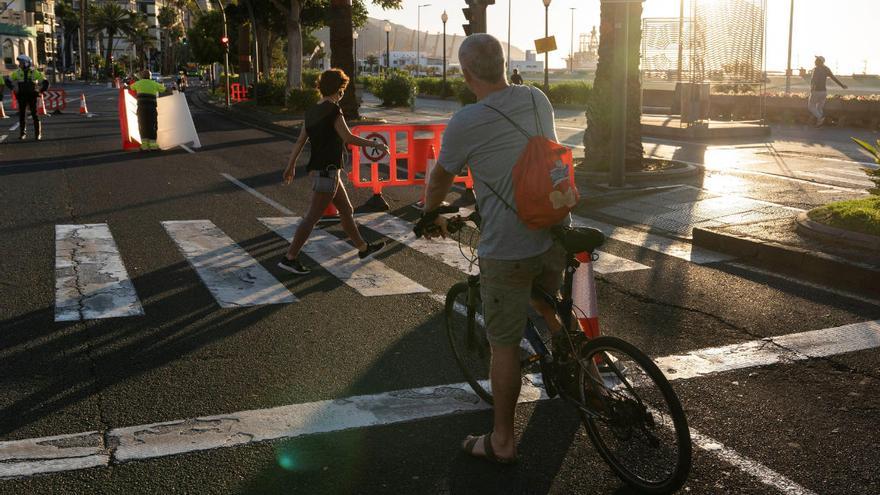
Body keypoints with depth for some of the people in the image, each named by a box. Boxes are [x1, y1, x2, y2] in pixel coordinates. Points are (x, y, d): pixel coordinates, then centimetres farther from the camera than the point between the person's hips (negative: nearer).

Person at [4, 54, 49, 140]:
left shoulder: (35, 72, -6)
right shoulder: (17, 72, 1)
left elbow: (45, 82, 0)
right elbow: (8, 80, 13)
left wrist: (40, 91, -3)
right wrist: (13, 89, 6)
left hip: (32, 96, -2)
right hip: (21, 97, 2)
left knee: (35, 115, -2)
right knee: (22, 115, 3)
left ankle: (38, 133, 4)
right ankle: (23, 133, 9)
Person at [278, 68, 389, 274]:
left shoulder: (313, 111, 10)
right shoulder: (333, 110, -14)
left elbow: (300, 141, 12)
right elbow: (348, 137, -19)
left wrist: (290, 166, 18)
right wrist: (375, 144, -11)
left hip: (318, 169, 9)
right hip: (327, 171, -9)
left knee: (346, 210, 20)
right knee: (313, 217, -7)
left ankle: (363, 248, 32)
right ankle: (290, 258, -5)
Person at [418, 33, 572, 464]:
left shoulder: (464, 124, -14)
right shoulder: (538, 100, 2)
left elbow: (440, 178, 3)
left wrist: (430, 215, 24)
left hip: (506, 249, -5)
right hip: (556, 235, 6)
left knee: (504, 345, 6)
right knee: (544, 299, 35)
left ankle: (502, 442, 19)